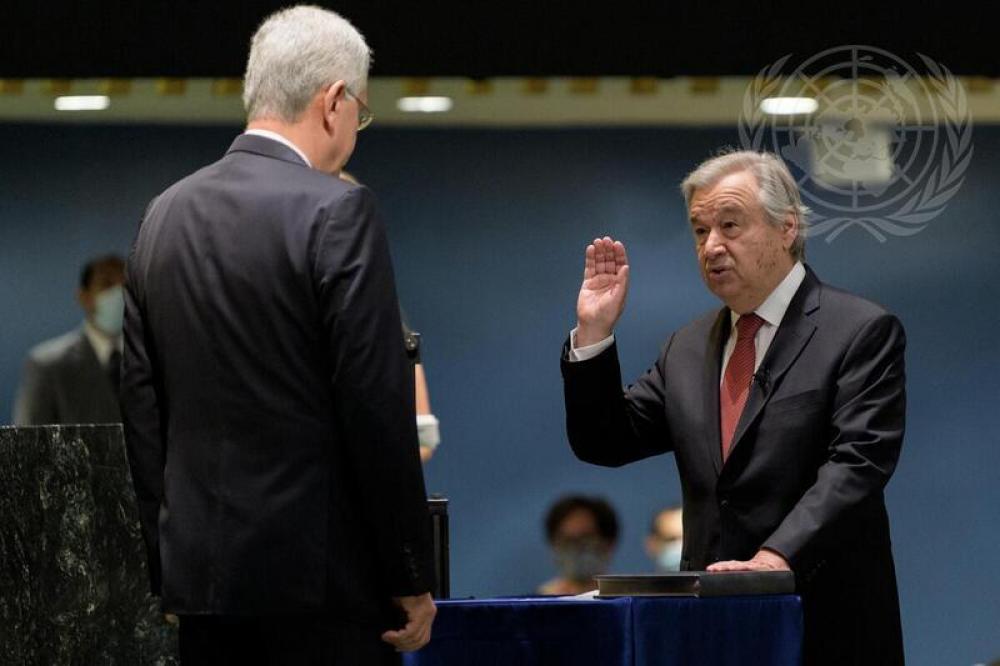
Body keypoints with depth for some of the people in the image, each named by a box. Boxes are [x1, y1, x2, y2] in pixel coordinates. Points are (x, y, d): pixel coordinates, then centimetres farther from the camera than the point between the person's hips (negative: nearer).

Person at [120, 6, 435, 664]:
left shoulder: (165, 215, 10)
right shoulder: (339, 212, -10)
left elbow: (141, 406, 12)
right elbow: (379, 410, -13)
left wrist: (168, 570, 18)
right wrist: (412, 579, -7)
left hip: (200, 577, 7)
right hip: (320, 583, -6)